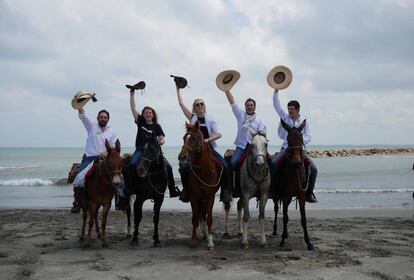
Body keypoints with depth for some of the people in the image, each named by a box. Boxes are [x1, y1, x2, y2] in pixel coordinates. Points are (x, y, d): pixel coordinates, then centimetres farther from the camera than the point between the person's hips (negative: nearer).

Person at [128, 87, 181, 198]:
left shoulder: (156, 126, 10)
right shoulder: (140, 122, 11)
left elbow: (162, 139, 3)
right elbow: (133, 108, 7)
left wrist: (161, 142, -22)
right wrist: (132, 93, 4)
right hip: (140, 149, 0)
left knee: (168, 166, -14)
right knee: (132, 164, -30)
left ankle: (173, 189, -6)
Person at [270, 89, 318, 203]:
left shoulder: (304, 122, 7)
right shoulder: (285, 117, 10)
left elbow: (308, 137, 1)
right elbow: (276, 105, 5)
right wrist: (276, 91, -2)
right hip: (286, 147, 0)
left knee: (313, 169, -15)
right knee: (273, 163, -25)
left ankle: (309, 193, 1)